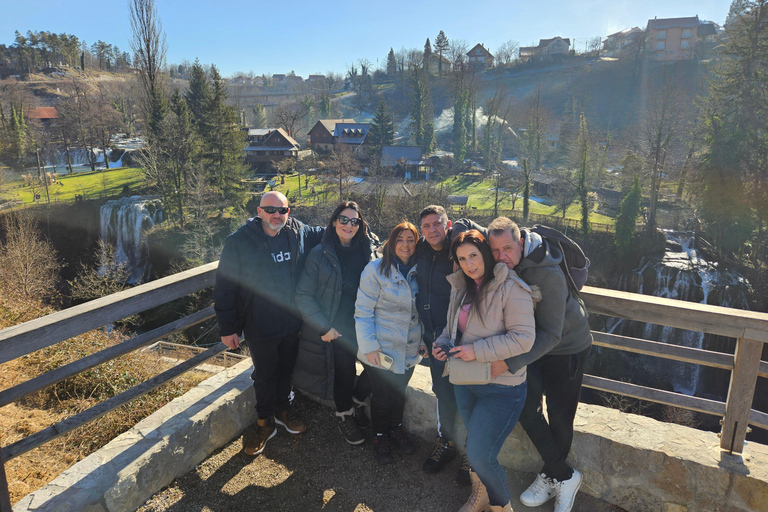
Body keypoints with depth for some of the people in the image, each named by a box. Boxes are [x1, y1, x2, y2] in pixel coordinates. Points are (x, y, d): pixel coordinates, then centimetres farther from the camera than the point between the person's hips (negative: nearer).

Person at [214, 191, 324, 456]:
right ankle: (265, 423, 34)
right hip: (260, 327, -3)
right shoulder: (239, 242, -15)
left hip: (293, 323, 4)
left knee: (286, 370, 22)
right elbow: (225, 288, -11)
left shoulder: (300, 234, -5)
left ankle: (282, 408, 47)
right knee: (265, 376, 12)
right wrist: (227, 328, -10)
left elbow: (326, 233, 17)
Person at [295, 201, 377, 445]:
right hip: (335, 329, -3)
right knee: (345, 369, -1)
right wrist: (324, 327, -11)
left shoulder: (368, 251, 6)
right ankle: (344, 416, 30)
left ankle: (356, 401, 23)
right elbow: (303, 295, -6)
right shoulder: (320, 253, -4)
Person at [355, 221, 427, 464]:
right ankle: (380, 436, 33)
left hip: (409, 351, 4)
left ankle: (396, 428, 43)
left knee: (400, 391, 19)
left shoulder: (418, 272, 3)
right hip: (382, 350, -4)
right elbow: (363, 311, -13)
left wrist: (423, 341, 7)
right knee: (382, 396, 10)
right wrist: (369, 346, -16)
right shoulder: (376, 269, -13)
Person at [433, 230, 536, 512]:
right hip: (465, 382, 7)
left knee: (480, 455, -5)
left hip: (501, 388, -7)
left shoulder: (510, 288, -18)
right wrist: (443, 343, -2)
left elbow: (523, 338, -23)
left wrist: (477, 351, -23)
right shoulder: (461, 287, 5)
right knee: (474, 444, 22)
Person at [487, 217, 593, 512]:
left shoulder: (548, 275, -34)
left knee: (559, 416, 5)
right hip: (532, 342, 6)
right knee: (526, 407, 2)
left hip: (566, 346, -5)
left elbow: (551, 334, -34)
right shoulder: (500, 268, -16)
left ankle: (550, 475, 29)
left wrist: (510, 363, -42)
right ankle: (564, 477, 20)